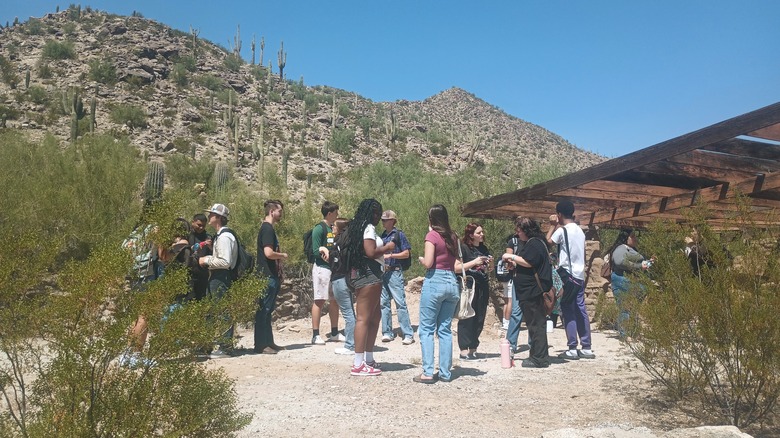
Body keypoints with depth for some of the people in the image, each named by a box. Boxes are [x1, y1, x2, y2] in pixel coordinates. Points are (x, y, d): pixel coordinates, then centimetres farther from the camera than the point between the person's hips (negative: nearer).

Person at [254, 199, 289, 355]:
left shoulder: (269, 228, 17)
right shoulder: (267, 229, -14)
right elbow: (268, 253, -25)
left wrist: (279, 272, 19)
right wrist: (283, 255, -7)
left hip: (271, 277, 10)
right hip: (267, 277, -10)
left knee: (267, 311, 14)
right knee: (263, 311, -5)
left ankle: (269, 342, 21)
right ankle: (260, 345, -1)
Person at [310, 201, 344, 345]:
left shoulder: (334, 229, 15)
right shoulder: (319, 229, -9)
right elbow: (316, 250, -15)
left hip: (334, 268, 8)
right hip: (322, 267, -8)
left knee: (335, 300, 11)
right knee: (319, 301, -5)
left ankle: (334, 333, 20)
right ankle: (315, 335, 0)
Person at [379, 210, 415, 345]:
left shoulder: (399, 234, -2)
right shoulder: (382, 235, 15)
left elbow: (406, 253, -5)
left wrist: (390, 255, -13)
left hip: (394, 272, -6)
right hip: (382, 272, 7)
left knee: (400, 302, -9)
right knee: (384, 302, 7)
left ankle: (408, 334, -7)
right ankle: (387, 332, 15)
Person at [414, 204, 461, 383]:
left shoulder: (432, 235, -7)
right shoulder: (453, 237, 10)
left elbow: (428, 262, -14)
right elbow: (457, 265, 8)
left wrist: (420, 259, 5)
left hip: (435, 281, -6)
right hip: (452, 283, 6)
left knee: (426, 330, 0)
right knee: (445, 330, 11)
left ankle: (428, 373, -3)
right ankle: (445, 372, 12)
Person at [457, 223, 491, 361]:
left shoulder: (484, 249, 14)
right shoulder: (464, 248, -6)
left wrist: (489, 263, 1)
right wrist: (474, 262, -19)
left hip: (482, 287, 7)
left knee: (479, 319, 7)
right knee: (467, 319, -6)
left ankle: (473, 349, 15)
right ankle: (464, 351, -3)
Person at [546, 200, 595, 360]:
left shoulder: (562, 230, -11)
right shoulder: (579, 230, 13)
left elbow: (548, 241, -3)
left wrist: (553, 225, 6)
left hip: (567, 275, -7)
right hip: (580, 275, 7)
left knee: (569, 312, -3)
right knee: (581, 311, 9)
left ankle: (572, 349, -1)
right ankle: (586, 348, 12)